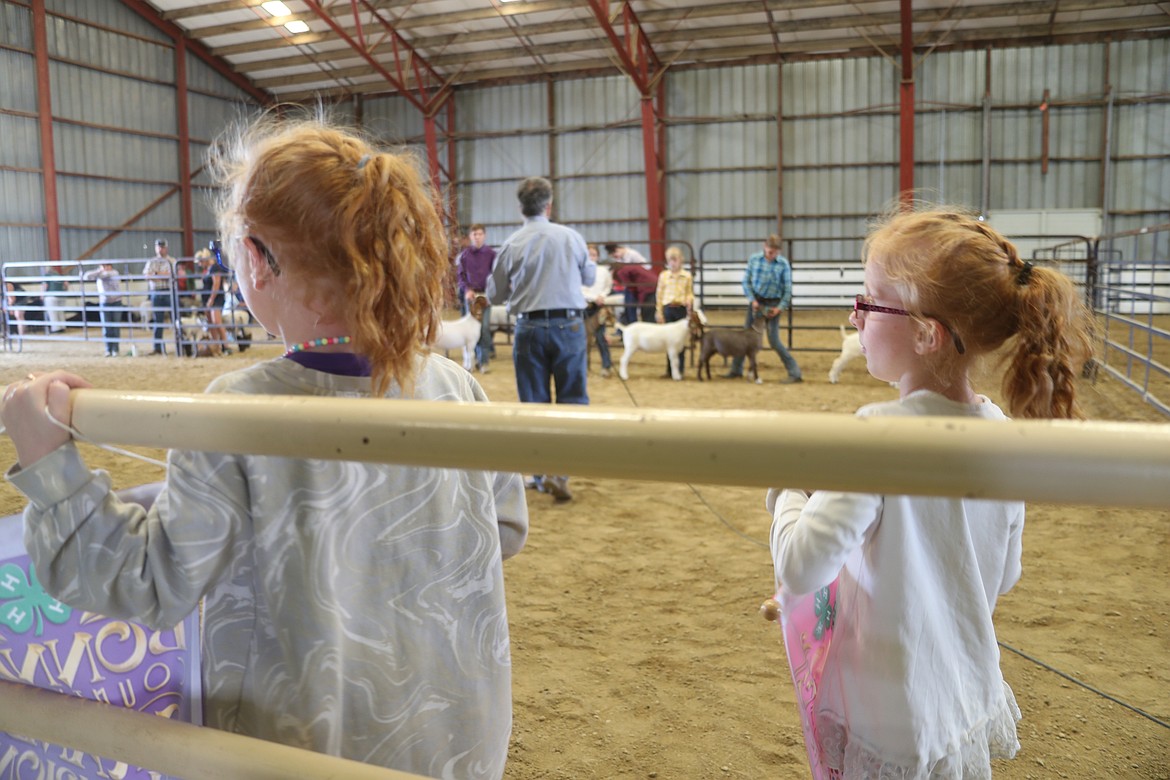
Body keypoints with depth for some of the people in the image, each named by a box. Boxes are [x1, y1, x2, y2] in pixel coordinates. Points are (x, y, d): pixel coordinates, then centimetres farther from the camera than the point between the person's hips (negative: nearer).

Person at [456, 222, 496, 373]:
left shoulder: (491, 253, 1)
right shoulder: (464, 254, 6)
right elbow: (461, 275, 7)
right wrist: (467, 290, -8)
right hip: (470, 294, 2)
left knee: (485, 326, -9)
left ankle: (483, 360, -5)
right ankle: (479, 355, 16)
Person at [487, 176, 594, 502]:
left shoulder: (512, 244, -5)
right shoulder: (571, 237, -2)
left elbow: (494, 295, 5)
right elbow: (590, 276, 14)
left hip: (530, 328, 0)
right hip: (568, 325, 0)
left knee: (534, 402, 10)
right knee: (572, 399, 6)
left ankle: (542, 475, 17)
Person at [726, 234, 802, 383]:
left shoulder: (783, 263, -10)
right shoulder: (754, 259, -4)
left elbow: (787, 288, -6)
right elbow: (746, 281, 3)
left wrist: (780, 307, -14)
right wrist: (752, 300, -8)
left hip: (773, 305, -3)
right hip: (756, 302, 3)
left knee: (774, 340, -8)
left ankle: (794, 373, -1)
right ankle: (736, 370, 24)